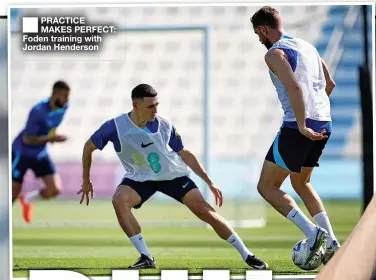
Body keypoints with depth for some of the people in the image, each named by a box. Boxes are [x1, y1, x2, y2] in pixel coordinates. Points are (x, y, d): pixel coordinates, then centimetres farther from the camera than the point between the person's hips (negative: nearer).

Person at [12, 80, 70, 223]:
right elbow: (27, 139, -29)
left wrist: (52, 136, 2)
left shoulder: (63, 107, -7)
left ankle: (28, 199, 20)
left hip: (41, 155, 6)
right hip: (22, 153, -6)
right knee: (13, 193, -2)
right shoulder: (38, 111, -29)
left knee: (55, 189, -8)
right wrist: (52, 138, -34)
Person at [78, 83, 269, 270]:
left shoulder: (164, 125, -16)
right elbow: (89, 147, -4)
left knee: (203, 209, -14)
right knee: (119, 200, -31)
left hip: (173, 175, 0)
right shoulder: (115, 127, -21)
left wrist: (210, 182, -2)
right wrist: (86, 181, -2)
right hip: (140, 177, 0)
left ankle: (246, 255, -5)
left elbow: (185, 154, -2)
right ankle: (146, 258, -22)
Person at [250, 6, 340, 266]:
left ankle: (312, 232, -13)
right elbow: (330, 83, 23)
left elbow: (294, 87, -23)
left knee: (267, 186, 2)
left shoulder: (274, 53, -9)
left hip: (299, 127, -8)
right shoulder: (307, 46, 17)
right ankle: (331, 243, 13)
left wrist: (302, 126, -22)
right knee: (301, 183, 25)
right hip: (323, 125, 8)